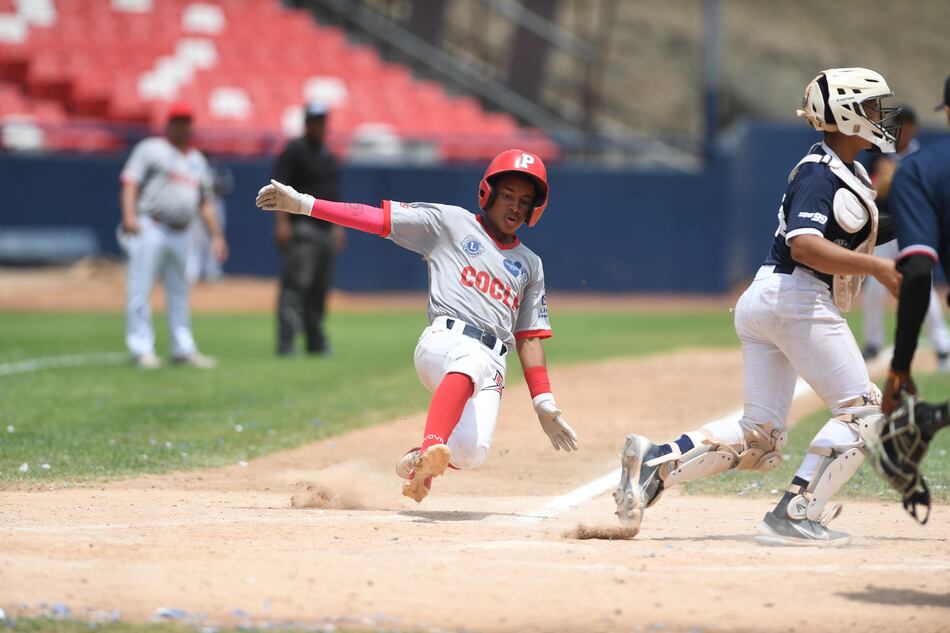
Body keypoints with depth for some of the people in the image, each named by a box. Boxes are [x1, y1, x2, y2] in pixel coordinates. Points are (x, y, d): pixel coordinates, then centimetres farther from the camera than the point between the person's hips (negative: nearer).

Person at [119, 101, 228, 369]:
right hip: (149, 228, -6)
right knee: (140, 289, -9)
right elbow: (131, 181, -8)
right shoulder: (150, 149, 2)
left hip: (180, 234, 6)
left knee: (179, 293, 11)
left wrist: (216, 235, 13)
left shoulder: (197, 160, 20)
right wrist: (129, 215, -23)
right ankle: (142, 349, -9)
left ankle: (183, 349, 16)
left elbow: (205, 201, 21)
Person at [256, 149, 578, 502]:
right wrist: (302, 204, 2)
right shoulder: (449, 222, 15)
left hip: (493, 367, 4)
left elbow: (529, 338, 25)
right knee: (470, 360, -42)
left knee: (470, 453, -23)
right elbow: (376, 217, 9)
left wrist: (544, 404, 14)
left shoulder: (530, 266, 26)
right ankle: (431, 449, -57)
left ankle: (418, 464, 8)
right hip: (445, 341, -4)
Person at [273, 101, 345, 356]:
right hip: (302, 228, -8)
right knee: (295, 284, -14)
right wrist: (282, 222, -22)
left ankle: (315, 341, 14)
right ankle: (286, 341, -17)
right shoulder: (294, 151, -6)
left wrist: (337, 226, 20)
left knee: (320, 288, 9)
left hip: (326, 230, 8)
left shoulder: (327, 155, 19)